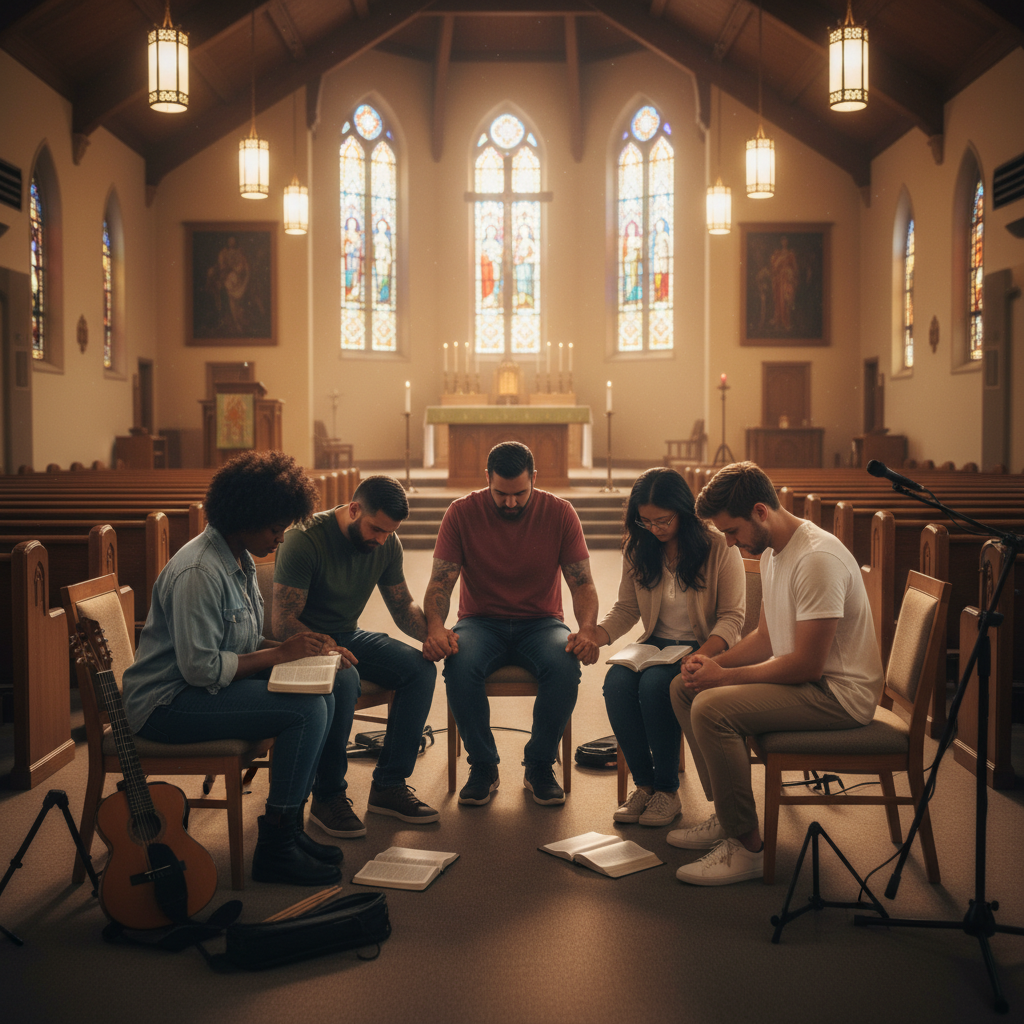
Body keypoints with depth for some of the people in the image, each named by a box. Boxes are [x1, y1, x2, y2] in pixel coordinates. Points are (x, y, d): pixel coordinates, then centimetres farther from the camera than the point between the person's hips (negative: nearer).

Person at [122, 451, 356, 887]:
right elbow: (201, 668, -26)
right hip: (167, 702, -10)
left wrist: (301, 647, -2)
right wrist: (282, 653, -21)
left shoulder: (240, 560, 9)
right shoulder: (198, 572, -23)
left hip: (212, 683, 10)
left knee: (339, 680, -3)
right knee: (308, 708, -25)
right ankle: (276, 849, -14)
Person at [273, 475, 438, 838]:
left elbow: (403, 608, 7)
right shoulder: (305, 539, -22)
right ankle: (327, 798, -18)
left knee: (421, 668, -16)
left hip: (349, 637, 7)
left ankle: (388, 785, -8)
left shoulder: (387, 544, -2)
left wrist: (434, 633, -14)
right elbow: (283, 623, -23)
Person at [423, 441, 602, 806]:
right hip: (481, 622, 0)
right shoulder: (462, 513, -6)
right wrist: (435, 628, -31)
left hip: (540, 622, 0)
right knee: (459, 664, -34)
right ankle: (483, 768, -12)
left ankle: (539, 767, -10)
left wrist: (587, 629, -28)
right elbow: (439, 584, -9)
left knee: (565, 664, -33)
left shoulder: (559, 513, -5)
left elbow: (583, 584, -6)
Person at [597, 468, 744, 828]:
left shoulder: (719, 548, -9)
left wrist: (703, 655, -26)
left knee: (655, 684, -33)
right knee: (616, 682, -27)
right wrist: (596, 635, -11)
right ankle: (643, 783, -10)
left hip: (705, 647, -4)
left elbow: (732, 616, -8)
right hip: (656, 644, 4)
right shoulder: (638, 549, 4)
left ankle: (667, 789, -14)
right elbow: (626, 607, 10)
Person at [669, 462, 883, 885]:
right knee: (684, 687, 9)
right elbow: (766, 637, 18)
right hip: (803, 678, 10)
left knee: (711, 707, -26)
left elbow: (806, 664, -25)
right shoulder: (771, 552, 9)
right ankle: (728, 816, 14)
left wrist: (724, 676, -16)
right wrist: (713, 661, 0)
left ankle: (747, 846, -14)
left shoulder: (818, 558, -24)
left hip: (840, 693, -10)